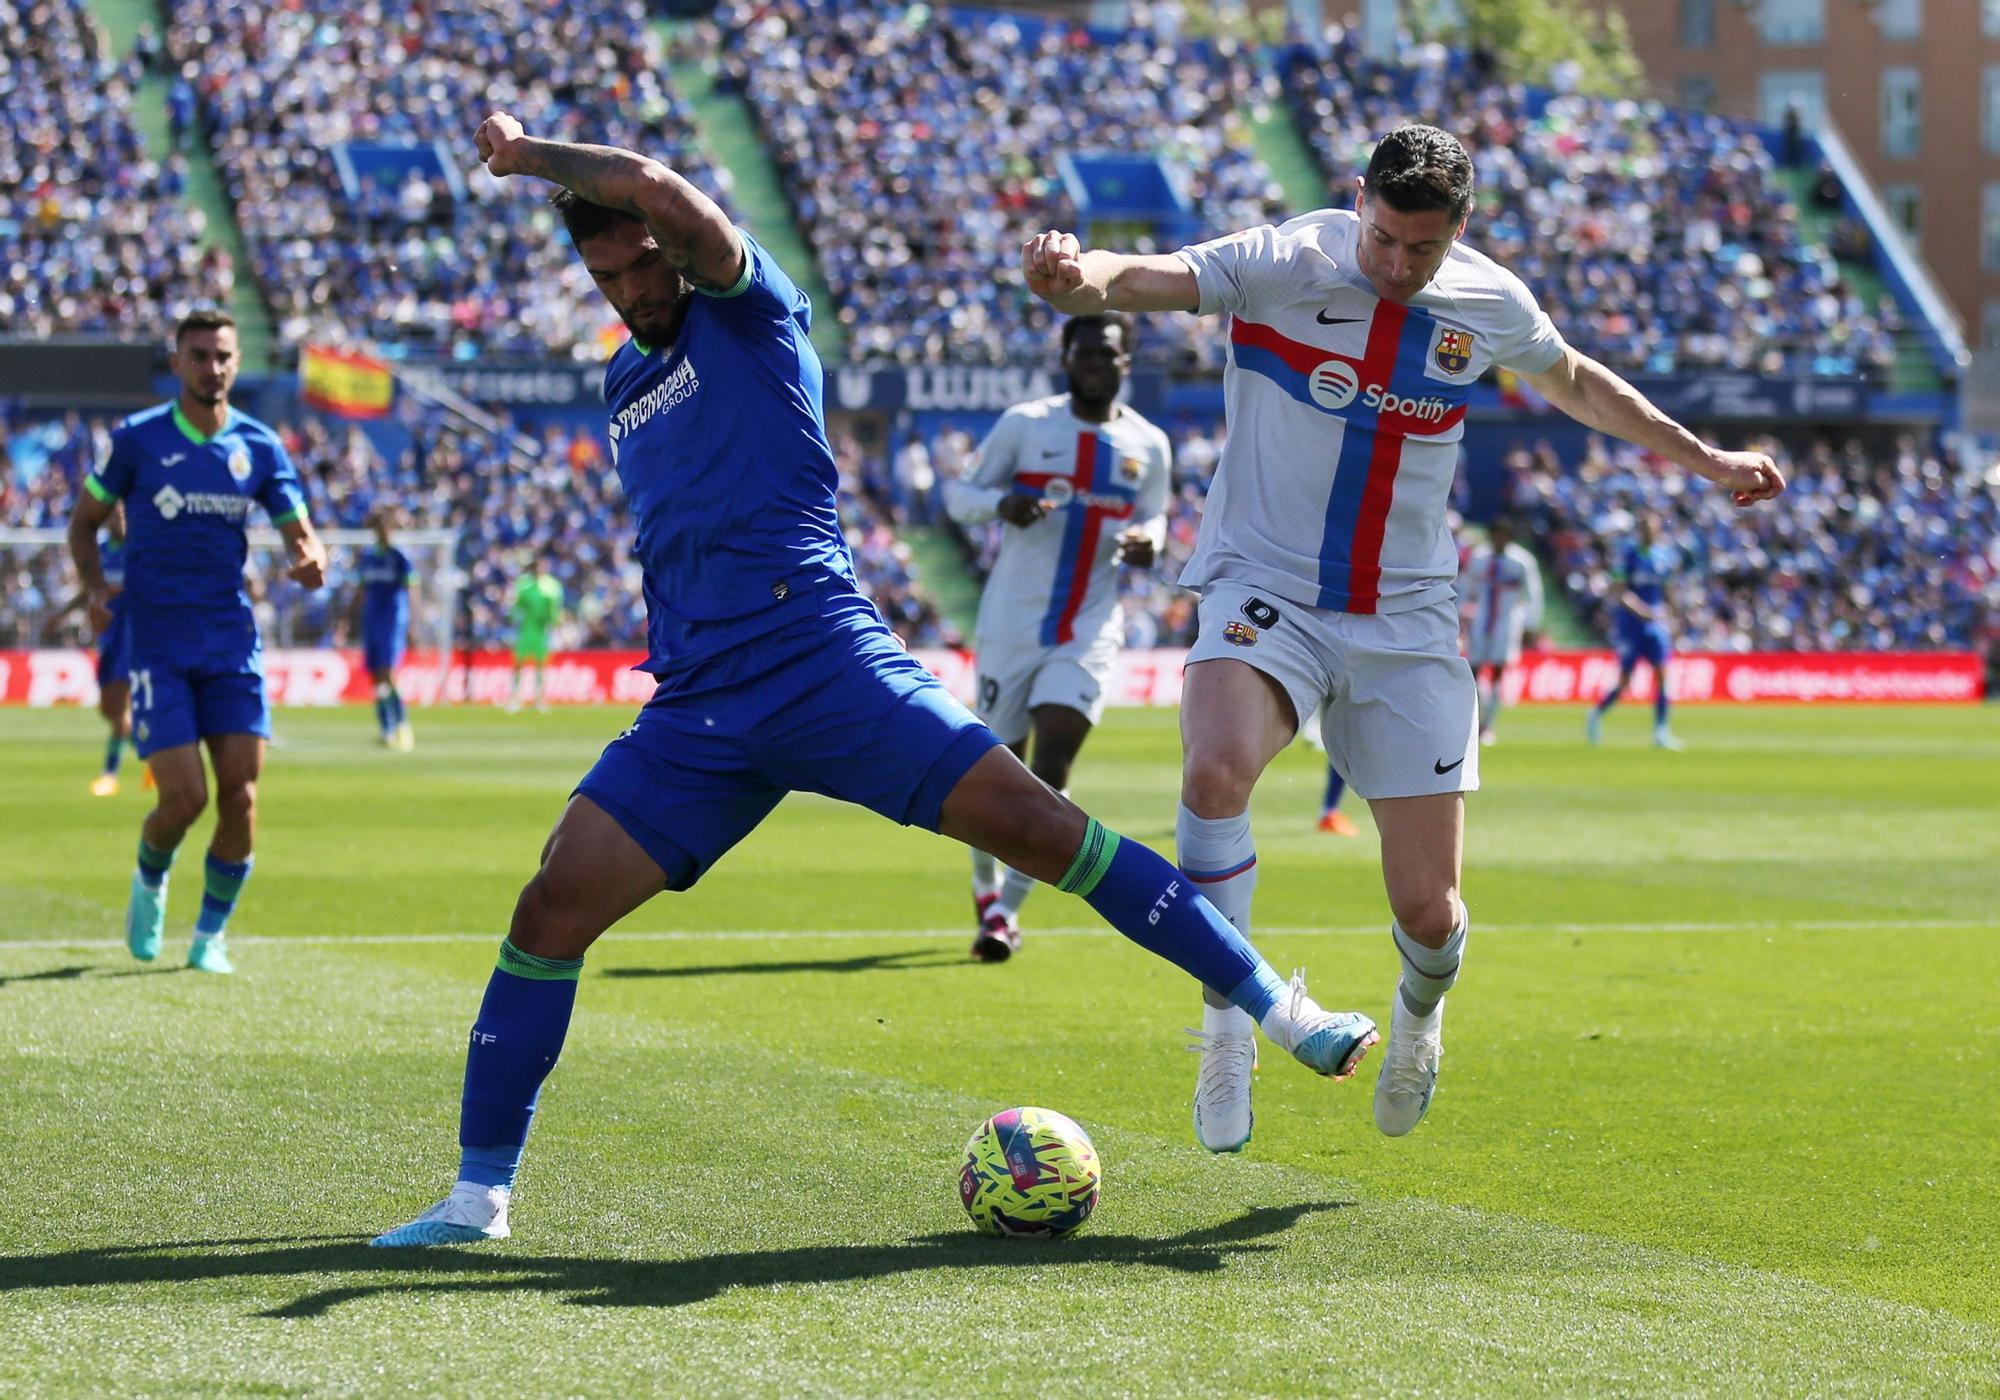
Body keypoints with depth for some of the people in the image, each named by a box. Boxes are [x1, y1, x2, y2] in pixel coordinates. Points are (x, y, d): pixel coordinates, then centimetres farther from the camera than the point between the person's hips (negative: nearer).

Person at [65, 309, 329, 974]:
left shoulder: (259, 447, 5)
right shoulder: (136, 439, -2)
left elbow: (300, 535, 9)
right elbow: (84, 522, 7)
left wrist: (309, 562, -15)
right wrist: (95, 586, -11)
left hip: (232, 643, 2)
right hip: (156, 645, -2)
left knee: (240, 795, -7)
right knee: (184, 799, -10)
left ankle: (210, 935, 12)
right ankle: (149, 882, 24)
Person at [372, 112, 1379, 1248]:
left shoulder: (748, 313, 1)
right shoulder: (624, 383, 21)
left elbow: (652, 186, -16)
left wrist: (528, 153, -1)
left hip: (828, 660, -5)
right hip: (695, 714, 5)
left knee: (1028, 817, -17)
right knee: (554, 908, -9)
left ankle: (1275, 1005, -9)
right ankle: (483, 1191, 0)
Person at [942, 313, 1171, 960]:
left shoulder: (1149, 445, 5)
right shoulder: (1024, 424, -3)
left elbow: (1153, 516, 19)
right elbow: (958, 493, 2)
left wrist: (1148, 542, -6)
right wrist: (1002, 503, -20)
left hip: (1089, 631, 1)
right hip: (1012, 622, -1)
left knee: (1052, 762, -15)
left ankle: (1007, 909, -9)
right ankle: (986, 891, 31)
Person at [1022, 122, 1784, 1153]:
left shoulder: (1490, 303, 0)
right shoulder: (1280, 265, -13)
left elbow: (1573, 383, 22)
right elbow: (1138, 282, -29)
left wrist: (1703, 459, 29)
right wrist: (1072, 275, -53)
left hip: (1406, 620, 3)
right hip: (1265, 592, -3)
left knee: (1430, 912, -3)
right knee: (1216, 769, -35)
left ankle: (1419, 1014, 36)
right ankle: (1228, 1030, -16)